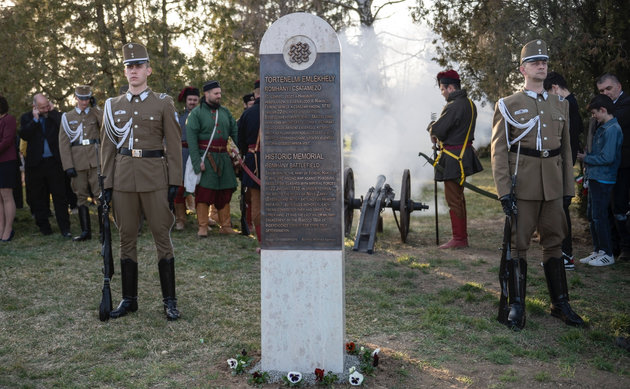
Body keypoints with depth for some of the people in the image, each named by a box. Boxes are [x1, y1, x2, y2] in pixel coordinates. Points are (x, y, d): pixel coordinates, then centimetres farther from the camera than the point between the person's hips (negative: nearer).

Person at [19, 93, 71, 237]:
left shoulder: (54, 116, 5)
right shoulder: (26, 118, 5)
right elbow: (24, 135, -11)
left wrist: (53, 111, -10)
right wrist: (35, 119, -13)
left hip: (54, 162, -1)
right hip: (35, 163, 1)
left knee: (60, 195, -1)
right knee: (39, 197, 9)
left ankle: (64, 227, 1)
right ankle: (43, 225, 21)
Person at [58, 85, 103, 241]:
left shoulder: (96, 113, 10)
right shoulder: (67, 117, 9)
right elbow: (64, 143, 3)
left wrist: (96, 108, -9)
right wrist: (68, 166, -5)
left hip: (96, 160, -1)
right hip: (78, 162, 1)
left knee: (100, 194, -6)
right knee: (81, 196, 5)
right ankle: (86, 231, 11)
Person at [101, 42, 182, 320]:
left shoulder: (163, 103, 3)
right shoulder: (113, 105, 10)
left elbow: (174, 145, 0)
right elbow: (107, 147, 11)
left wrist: (174, 182, -7)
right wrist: (106, 184, 5)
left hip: (155, 178, -3)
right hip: (123, 179, 3)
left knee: (162, 237, 1)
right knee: (127, 238, 8)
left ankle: (169, 300, 10)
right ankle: (129, 299, 19)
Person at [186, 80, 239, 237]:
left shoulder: (225, 112, 13)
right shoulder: (196, 113, -3)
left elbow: (235, 132, 12)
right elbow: (191, 138, -9)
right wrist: (197, 161, -17)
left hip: (223, 158, 5)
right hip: (205, 158, -5)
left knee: (225, 192, 8)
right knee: (204, 193, -5)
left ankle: (225, 226, 17)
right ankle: (202, 227, 3)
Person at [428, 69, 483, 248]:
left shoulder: (453, 106, -20)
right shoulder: (470, 104, 11)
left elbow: (437, 129, -22)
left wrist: (432, 127, 1)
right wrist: (437, 132, 4)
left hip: (453, 158, -10)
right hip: (464, 154, 10)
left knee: (453, 199, -3)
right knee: (459, 196, 19)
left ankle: (459, 239, 2)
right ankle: (462, 233, 29)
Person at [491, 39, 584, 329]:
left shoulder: (560, 105, 13)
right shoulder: (508, 105, 0)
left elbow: (566, 149, 15)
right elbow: (498, 151, -5)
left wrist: (568, 188, 10)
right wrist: (504, 191, -12)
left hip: (553, 188, 4)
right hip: (522, 187, -4)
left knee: (555, 243, 11)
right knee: (518, 245, 1)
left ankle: (560, 304, 22)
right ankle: (516, 307, 10)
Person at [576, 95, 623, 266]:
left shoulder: (612, 129, -16)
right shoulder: (602, 128, 14)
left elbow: (607, 158, -21)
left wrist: (586, 158, -11)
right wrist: (587, 156, 5)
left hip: (603, 180, -10)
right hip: (595, 178, 10)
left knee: (600, 217, -4)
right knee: (592, 215, 14)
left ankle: (607, 254, 5)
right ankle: (598, 250, 22)